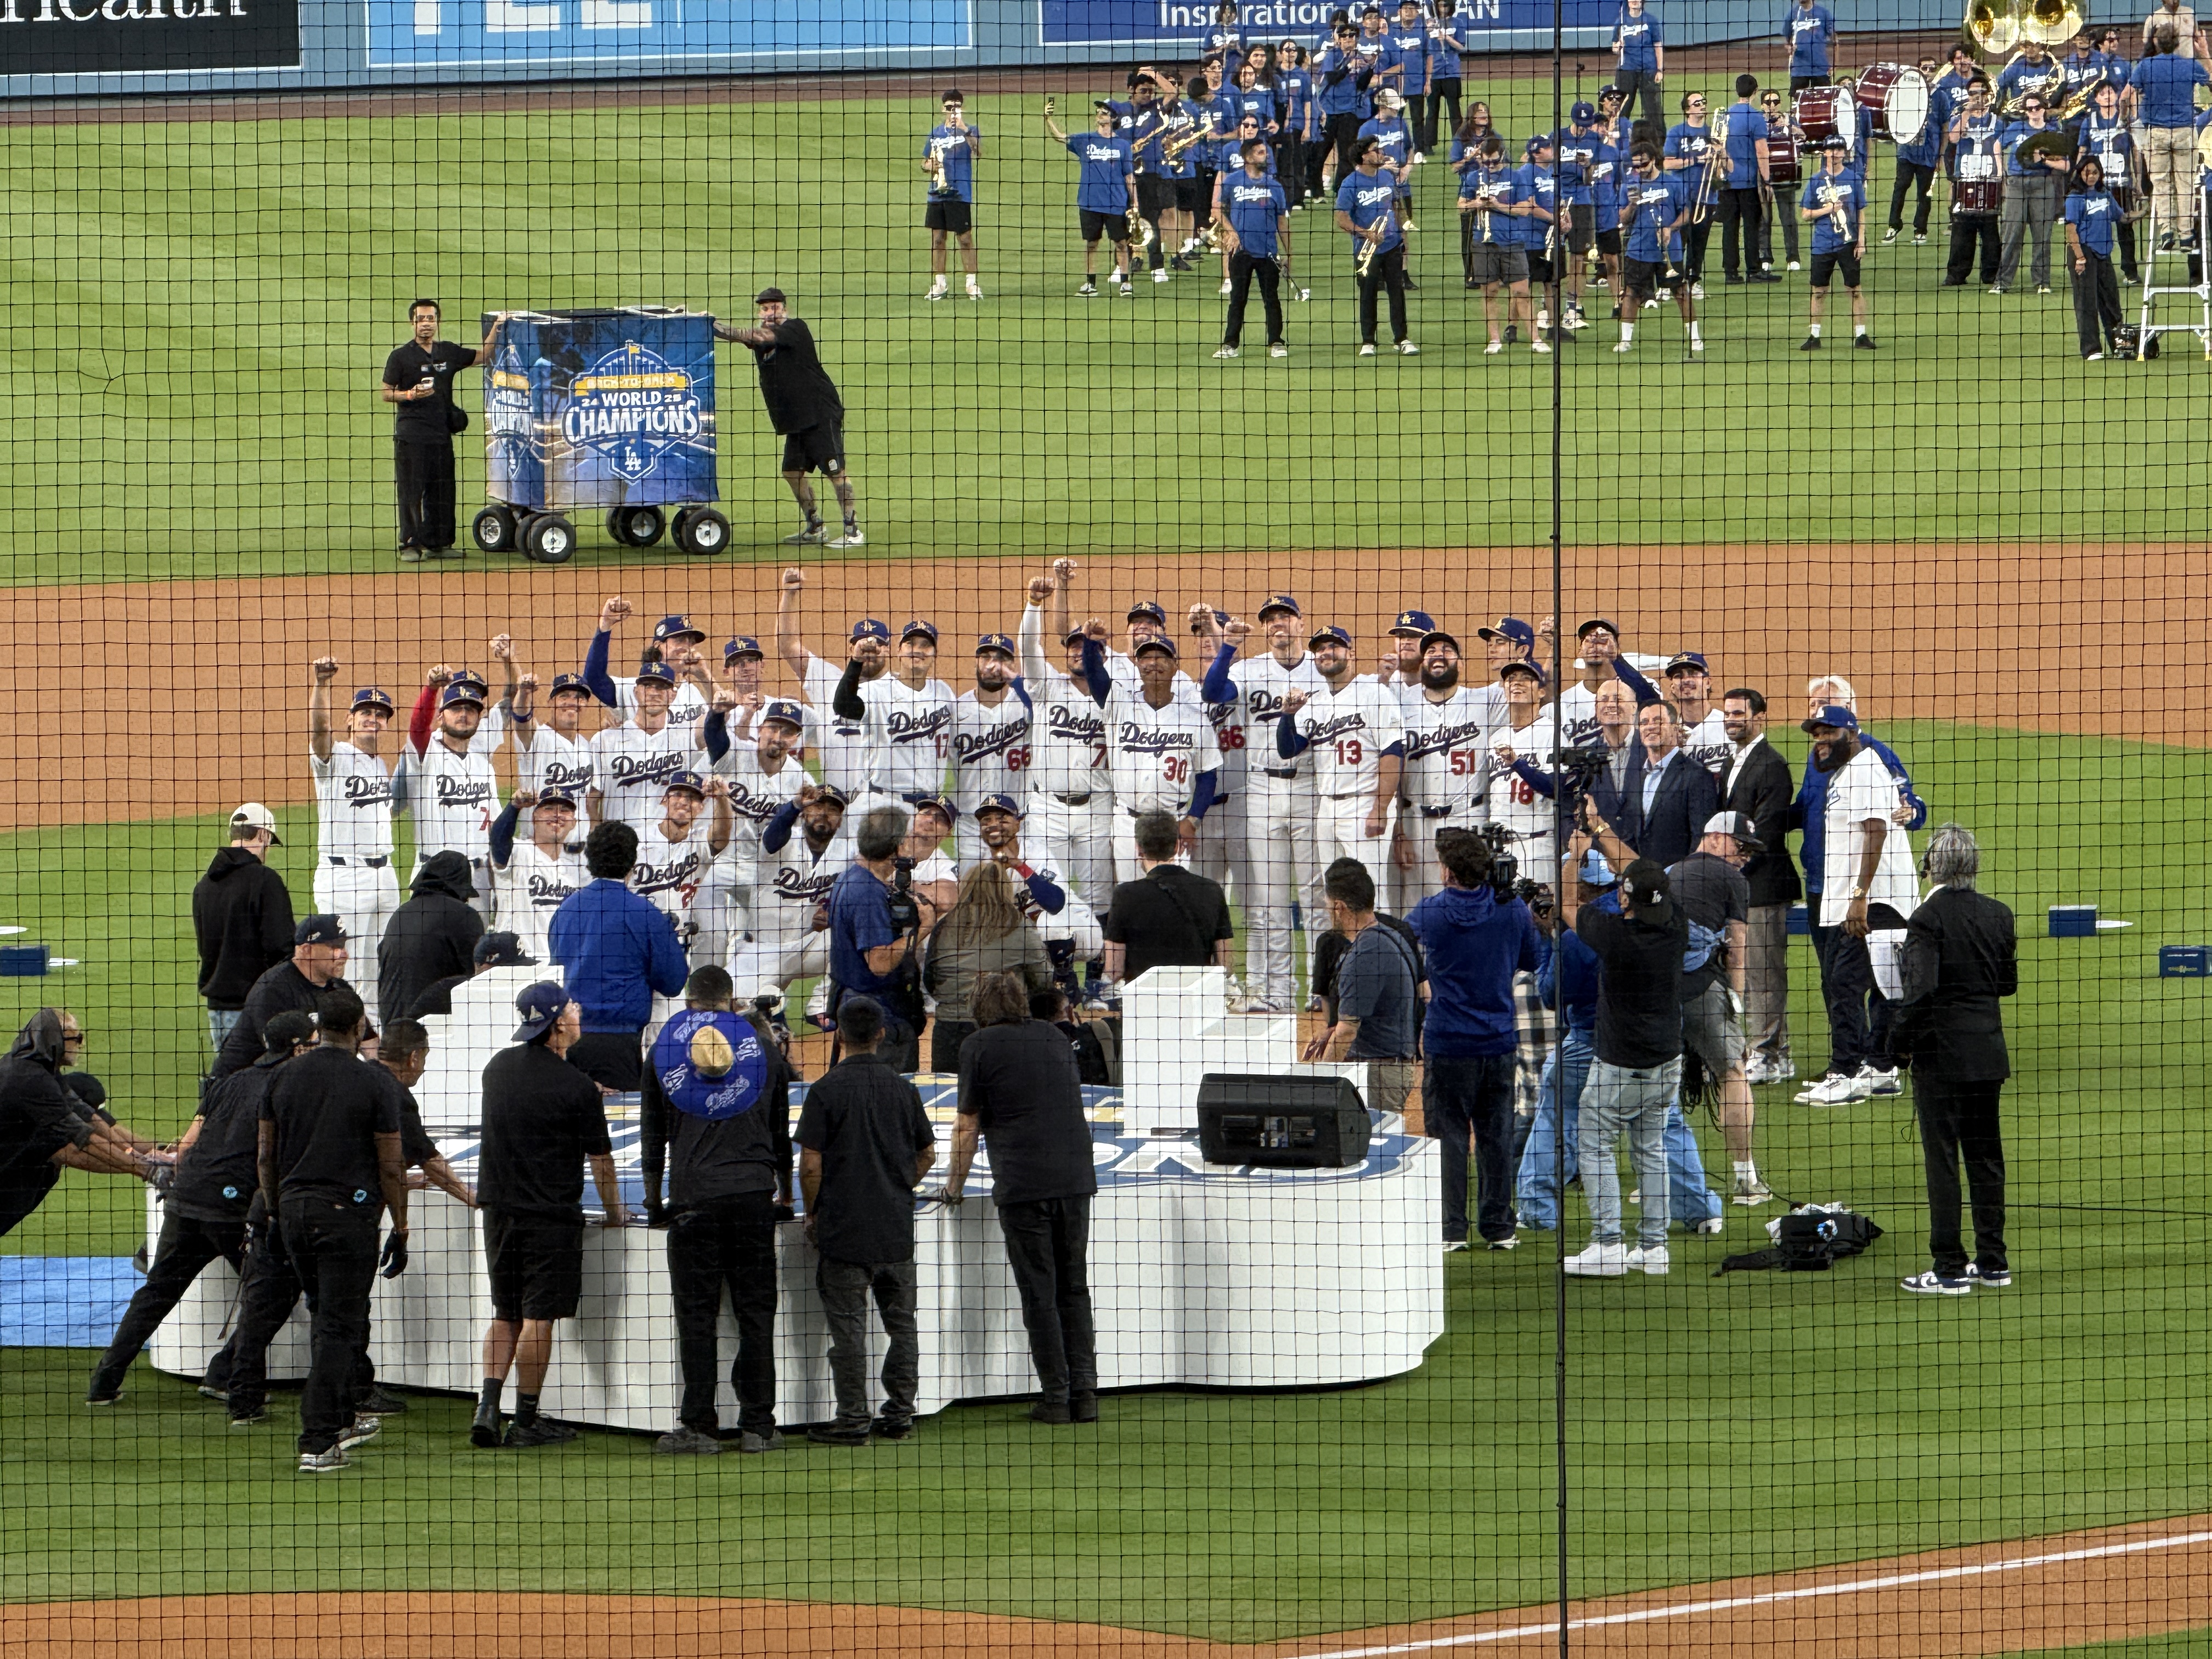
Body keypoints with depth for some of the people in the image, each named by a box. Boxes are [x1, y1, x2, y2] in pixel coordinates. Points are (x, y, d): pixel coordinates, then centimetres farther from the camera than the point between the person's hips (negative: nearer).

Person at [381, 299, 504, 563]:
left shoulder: (449, 352, 11)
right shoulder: (400, 357, -1)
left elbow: (482, 355, 20)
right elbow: (387, 393, -1)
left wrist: (497, 328, 8)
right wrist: (410, 395, -18)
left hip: (441, 433, 5)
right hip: (411, 435, -5)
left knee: (442, 492, 8)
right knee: (412, 492, -5)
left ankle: (438, 544, 16)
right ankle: (410, 545, -1)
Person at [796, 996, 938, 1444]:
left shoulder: (828, 1089, -10)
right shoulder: (902, 1088, 3)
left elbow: (810, 1164, -11)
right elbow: (927, 1154, 11)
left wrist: (813, 1214, 2)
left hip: (843, 1228, -4)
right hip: (897, 1230, 4)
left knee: (848, 1324, 0)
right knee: (901, 1323, 12)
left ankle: (853, 1419, 1)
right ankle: (899, 1413, 15)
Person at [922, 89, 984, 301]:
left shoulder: (970, 131, 0)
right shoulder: (935, 133, 14)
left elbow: (979, 152, -19)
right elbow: (924, 163, 21)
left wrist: (964, 130, -29)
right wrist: (930, 166, -3)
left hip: (960, 194, -5)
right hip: (937, 194, 5)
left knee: (966, 239, -2)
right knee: (937, 239, 7)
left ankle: (972, 284, 5)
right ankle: (938, 285, 14)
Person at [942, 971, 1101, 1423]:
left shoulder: (981, 1046, 1)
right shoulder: (1054, 1037, 17)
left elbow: (968, 1126, 2)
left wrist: (955, 1185, 15)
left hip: (1023, 1183, -5)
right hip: (1077, 1177, 5)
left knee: (1039, 1295, 0)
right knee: (1074, 1290, 11)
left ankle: (1056, 1398, -1)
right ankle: (1084, 1394, 8)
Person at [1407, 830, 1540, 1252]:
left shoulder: (1428, 914, -8)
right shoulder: (1513, 911, -2)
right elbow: (1531, 961, 13)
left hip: (1447, 1043, -3)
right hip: (1499, 1042, 3)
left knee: (1448, 1136, 2)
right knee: (1496, 1135, 10)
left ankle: (1451, 1229, 1)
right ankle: (1499, 1228, 14)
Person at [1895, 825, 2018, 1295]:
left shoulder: (1929, 918, -15)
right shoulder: (1998, 916, 4)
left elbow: (1920, 988, -22)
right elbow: (2009, 982, 11)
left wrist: (1903, 1040, -9)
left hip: (1941, 1054, -6)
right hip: (1988, 1052, 6)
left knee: (1941, 1157, -1)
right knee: (1986, 1155, 14)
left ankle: (1950, 1268, 0)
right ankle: (1993, 1261, 19)